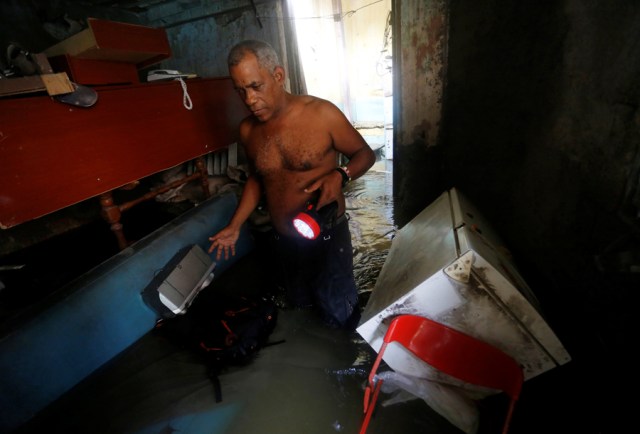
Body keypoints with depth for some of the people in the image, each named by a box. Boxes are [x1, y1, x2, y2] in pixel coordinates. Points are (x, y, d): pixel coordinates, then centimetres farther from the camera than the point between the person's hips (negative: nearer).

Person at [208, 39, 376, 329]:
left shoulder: (321, 113, -17)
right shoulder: (247, 129, -2)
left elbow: (365, 153, -7)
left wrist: (340, 175, -28)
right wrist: (235, 226, 6)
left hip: (327, 237, -4)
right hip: (282, 241, 5)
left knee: (340, 316, 12)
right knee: (301, 307, 26)